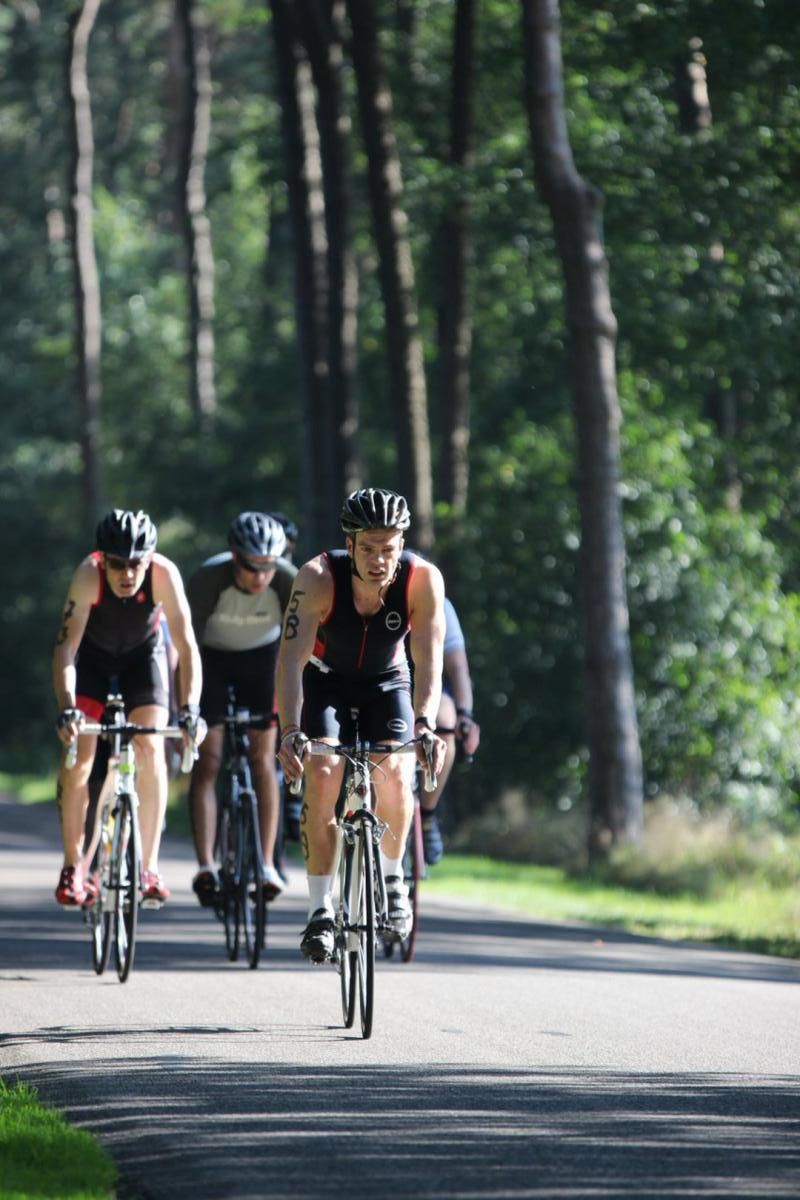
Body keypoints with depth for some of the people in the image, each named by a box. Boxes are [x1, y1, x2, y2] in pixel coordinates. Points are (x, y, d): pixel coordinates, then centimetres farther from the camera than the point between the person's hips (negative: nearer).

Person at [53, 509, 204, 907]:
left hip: (143, 654, 0)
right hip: (92, 654, 0)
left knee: (150, 748, -17)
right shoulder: (89, 575, -35)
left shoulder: (164, 574, -34)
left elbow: (187, 646, -35)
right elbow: (65, 647, -39)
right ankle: (74, 866, 2)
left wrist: (190, 709, -47)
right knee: (79, 754, -12)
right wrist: (67, 709, -52)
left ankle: (149, 867, -9)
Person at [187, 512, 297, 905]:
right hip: (212, 655, -1)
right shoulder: (208, 580, -34)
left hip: (261, 655, 1)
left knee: (262, 758, -5)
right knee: (207, 761, -11)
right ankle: (205, 866, -16)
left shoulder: (287, 581, -30)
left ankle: (267, 863, -3)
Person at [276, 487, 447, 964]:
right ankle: (320, 909, -13)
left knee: (396, 774, -23)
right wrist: (291, 732, -48)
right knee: (322, 774, -22)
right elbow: (292, 659, -35)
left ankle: (392, 877, 3)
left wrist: (425, 725, -49)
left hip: (386, 683, 1)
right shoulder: (319, 577, -31)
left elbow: (429, 660, -32)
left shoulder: (423, 579, -28)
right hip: (326, 681, -1)